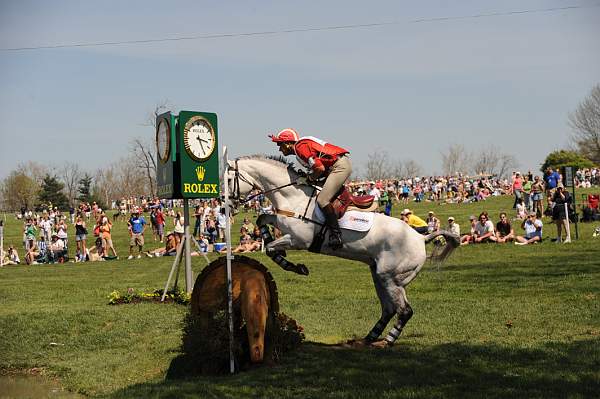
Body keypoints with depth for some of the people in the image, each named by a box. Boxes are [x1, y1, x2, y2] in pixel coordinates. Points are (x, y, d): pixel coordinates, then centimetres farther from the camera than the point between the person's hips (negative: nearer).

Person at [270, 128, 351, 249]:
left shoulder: (300, 146, -12)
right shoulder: (303, 145, 20)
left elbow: (320, 168, -20)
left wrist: (309, 178, -2)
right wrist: (305, 177, 13)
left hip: (341, 165, -11)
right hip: (337, 166, 11)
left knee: (322, 200, -17)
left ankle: (336, 234, -18)